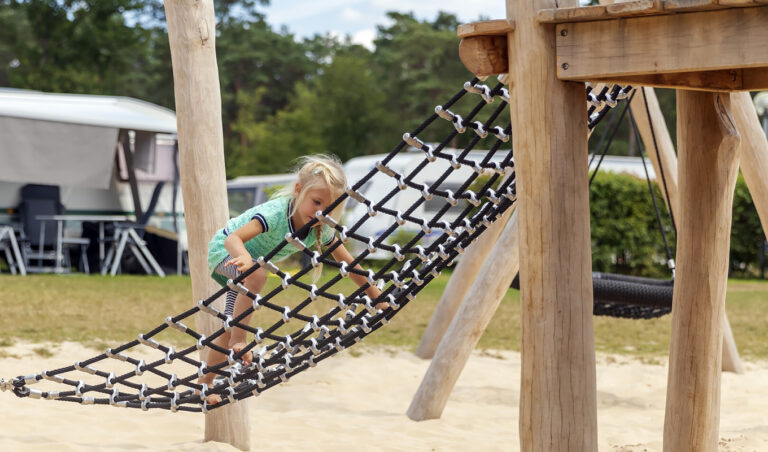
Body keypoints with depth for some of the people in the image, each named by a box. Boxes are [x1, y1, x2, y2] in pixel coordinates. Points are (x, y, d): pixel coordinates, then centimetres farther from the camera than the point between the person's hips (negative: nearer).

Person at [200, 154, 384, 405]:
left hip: (253, 260, 7)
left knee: (230, 328, 9)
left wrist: (377, 298, -5)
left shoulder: (321, 230, -20)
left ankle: (204, 385, 24)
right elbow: (234, 238, -51)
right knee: (257, 273, -39)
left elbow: (349, 264, -8)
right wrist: (245, 258, -73)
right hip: (223, 250, -7)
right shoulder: (275, 213, -40)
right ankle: (238, 341, -31)